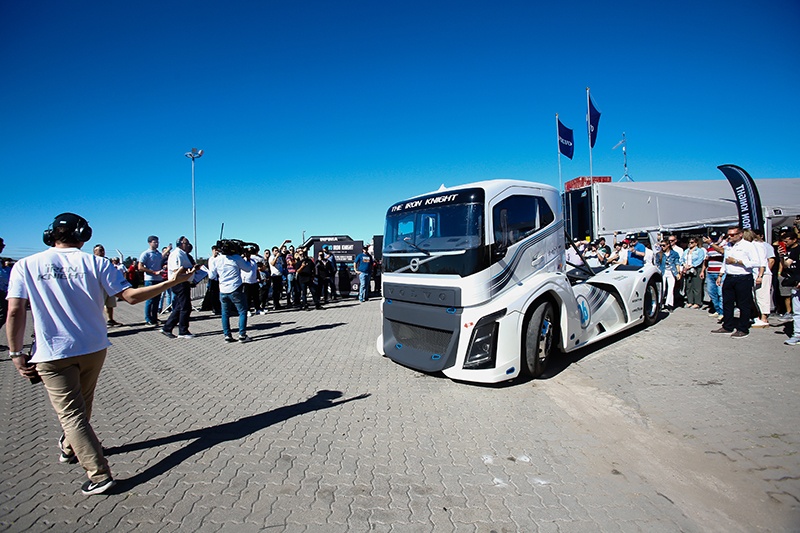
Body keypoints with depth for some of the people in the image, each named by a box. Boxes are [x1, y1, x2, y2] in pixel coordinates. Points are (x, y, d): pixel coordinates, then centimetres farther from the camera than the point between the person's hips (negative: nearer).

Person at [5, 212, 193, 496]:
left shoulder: (26, 265, -4)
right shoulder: (94, 263, -5)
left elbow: (15, 312, -10)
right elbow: (130, 296, -12)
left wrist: (16, 353, -2)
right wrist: (171, 282, -5)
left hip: (53, 354, -2)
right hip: (94, 348, 2)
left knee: (70, 413, 4)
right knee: (82, 405, 25)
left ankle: (99, 474, 0)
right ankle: (69, 448, 49)